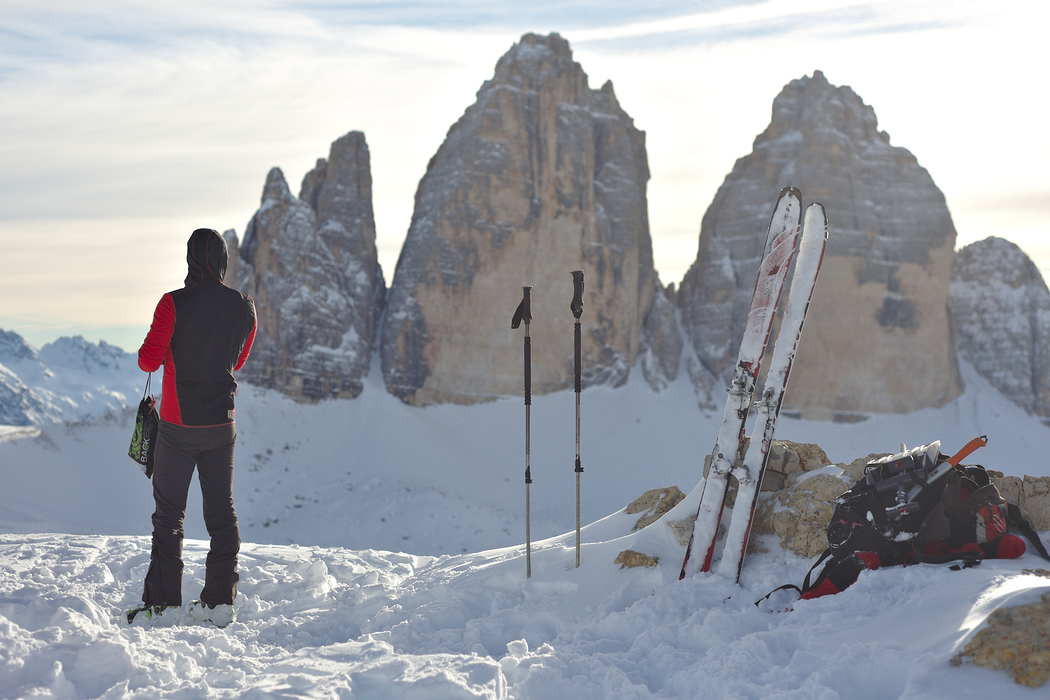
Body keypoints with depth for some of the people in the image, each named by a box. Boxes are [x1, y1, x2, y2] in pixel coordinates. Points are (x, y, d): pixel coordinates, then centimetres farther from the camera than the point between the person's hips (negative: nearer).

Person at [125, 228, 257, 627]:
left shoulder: (175, 304, -16)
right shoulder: (245, 308, -2)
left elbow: (148, 361, -14)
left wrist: (153, 348, 6)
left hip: (178, 426, -3)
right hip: (221, 424, 3)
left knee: (169, 512, 6)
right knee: (221, 510, 10)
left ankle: (163, 602, 7)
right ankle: (219, 602, 13)